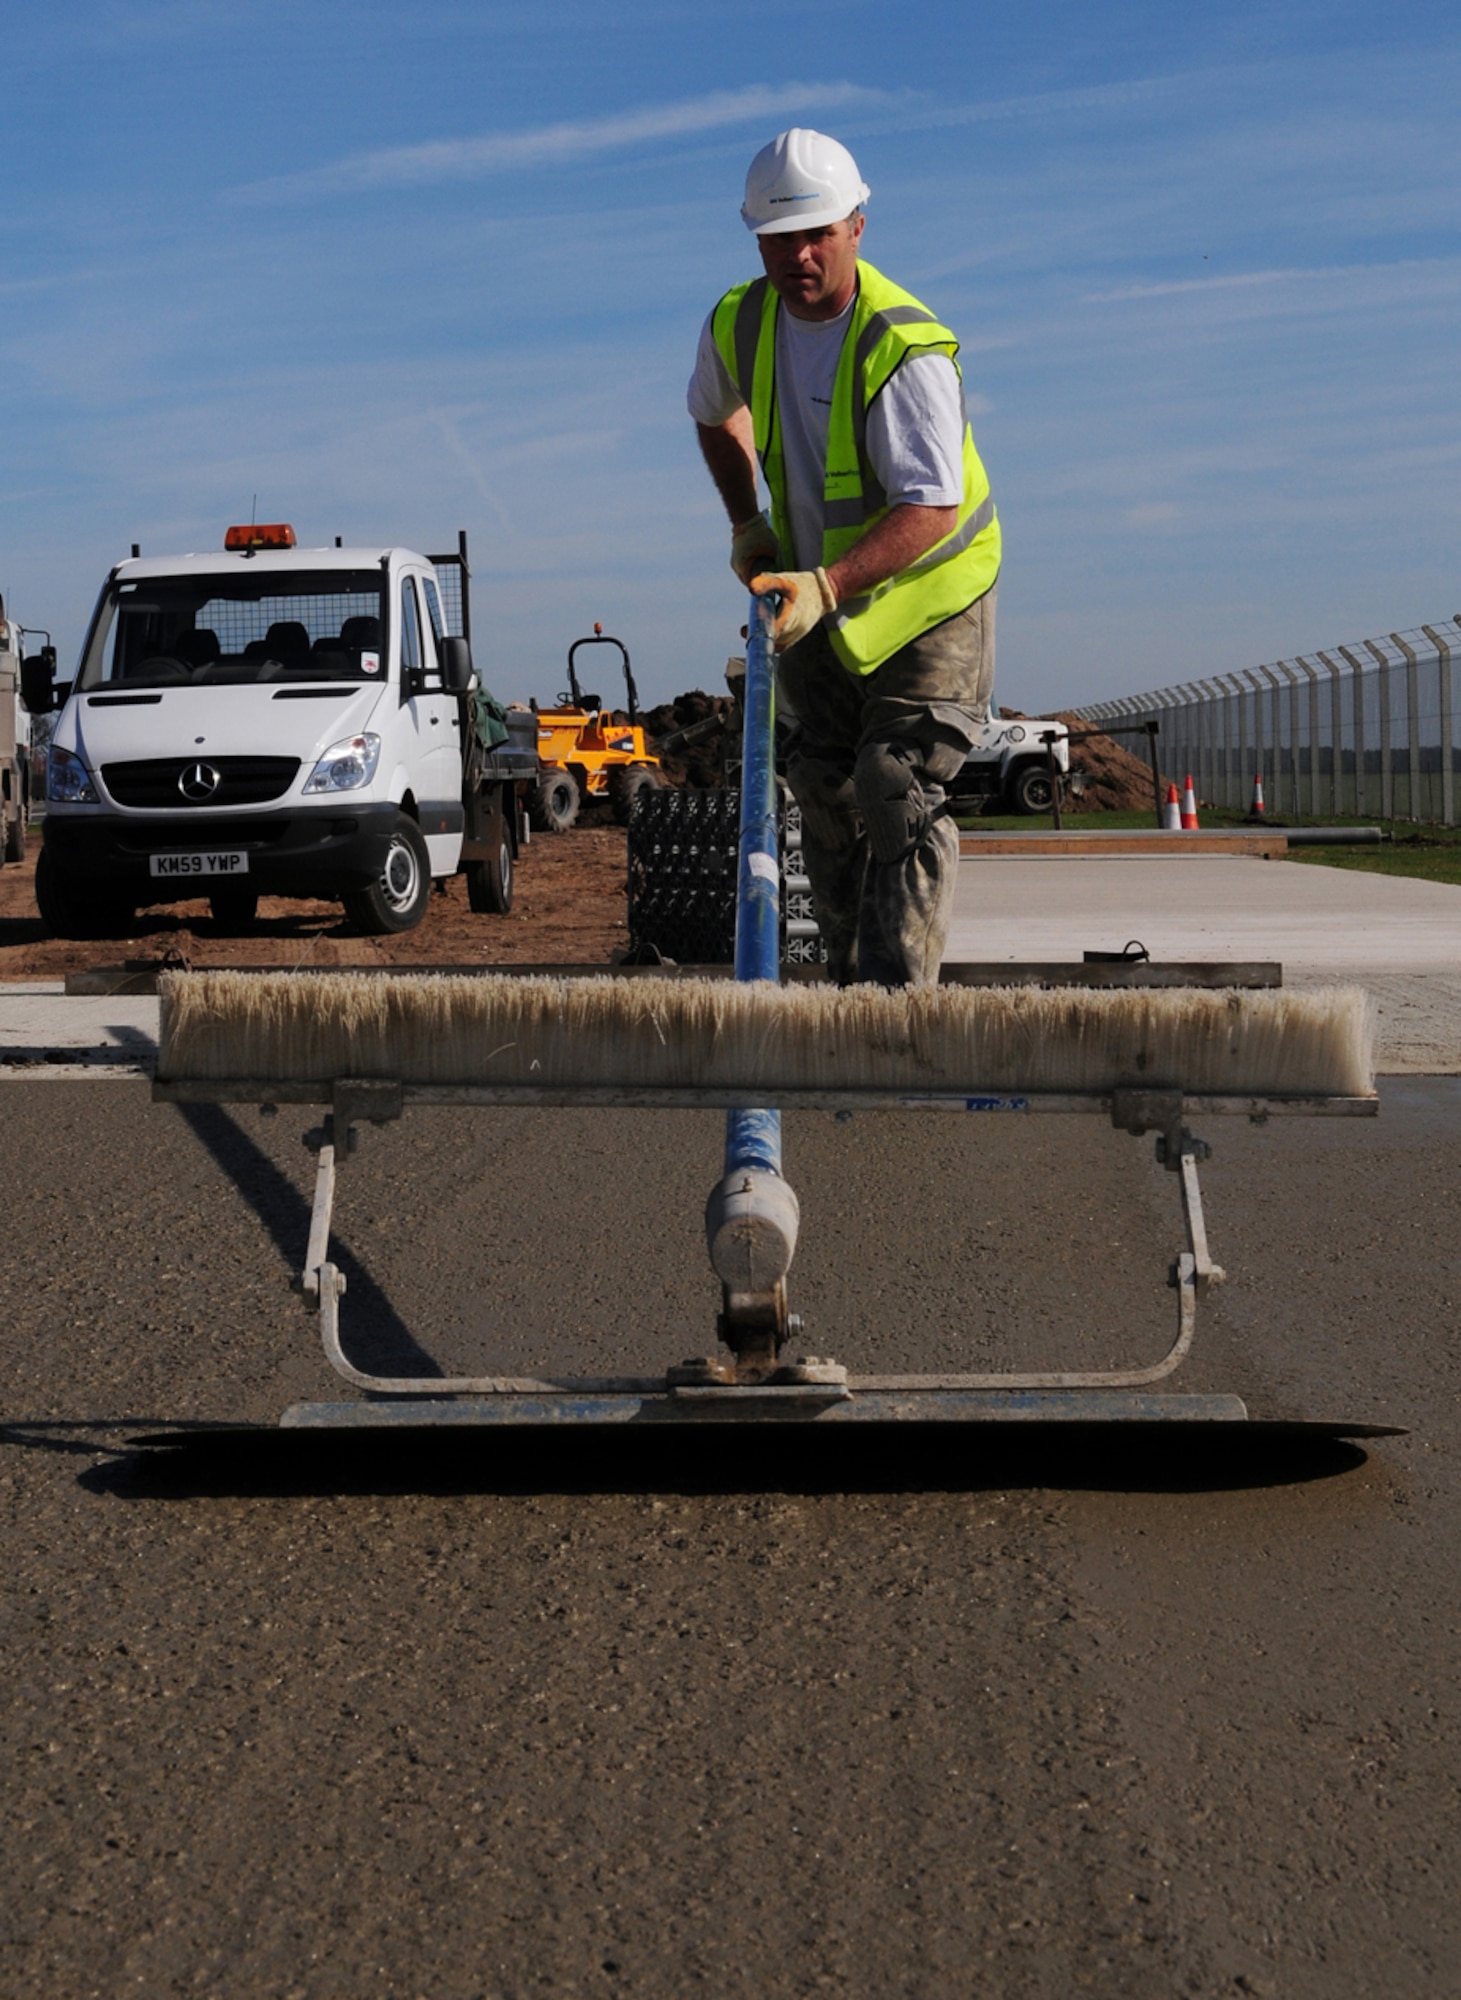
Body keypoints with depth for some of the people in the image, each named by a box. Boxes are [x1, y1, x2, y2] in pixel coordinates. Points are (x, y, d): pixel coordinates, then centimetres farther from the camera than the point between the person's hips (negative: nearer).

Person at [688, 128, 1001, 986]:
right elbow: (716, 413, 18)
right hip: (817, 595, 6)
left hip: (929, 593, -6)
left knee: (899, 792, -15)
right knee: (826, 793, 9)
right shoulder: (739, 324, -6)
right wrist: (747, 524, 8)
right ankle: (852, 987, 20)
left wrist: (824, 586, -44)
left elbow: (930, 506, -33)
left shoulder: (907, 347, -27)